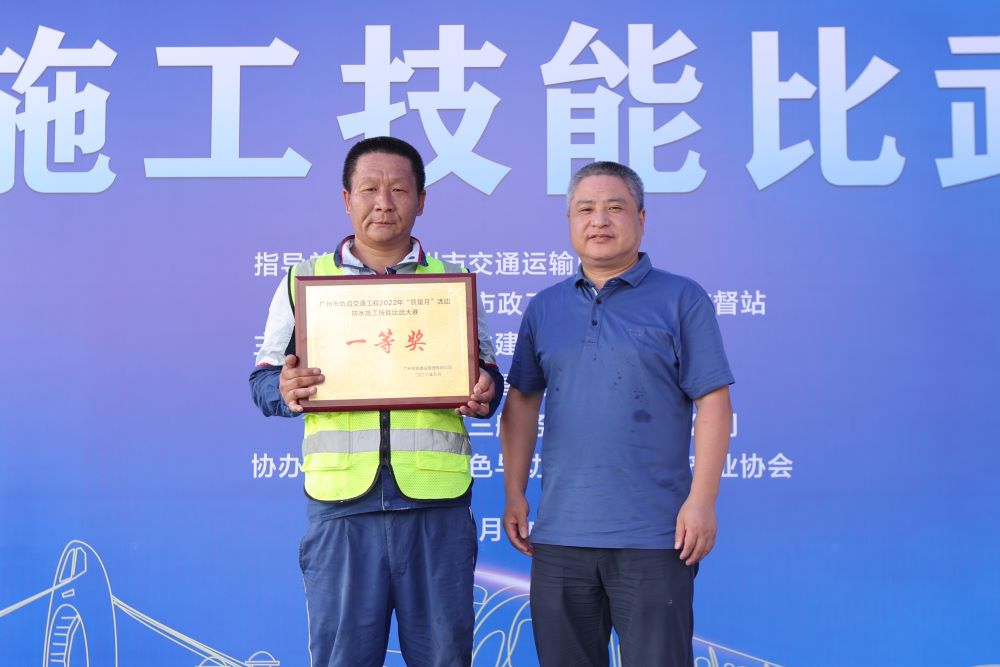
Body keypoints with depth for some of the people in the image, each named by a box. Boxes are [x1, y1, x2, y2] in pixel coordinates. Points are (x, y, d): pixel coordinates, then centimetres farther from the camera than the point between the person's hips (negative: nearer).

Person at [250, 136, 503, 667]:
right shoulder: (304, 281, 11)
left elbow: (484, 372, 16)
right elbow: (264, 377, 12)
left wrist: (484, 391, -7)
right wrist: (285, 390, -10)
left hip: (436, 500, 1)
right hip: (340, 498, 0)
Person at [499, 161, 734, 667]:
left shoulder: (682, 300, -1)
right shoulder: (544, 308, 11)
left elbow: (713, 403, -5)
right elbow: (521, 402, 14)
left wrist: (702, 501, -13)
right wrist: (514, 493, 8)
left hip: (653, 536, -4)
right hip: (559, 534, 4)